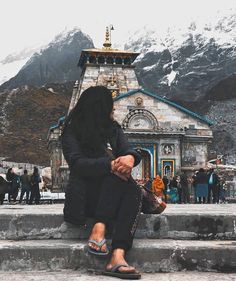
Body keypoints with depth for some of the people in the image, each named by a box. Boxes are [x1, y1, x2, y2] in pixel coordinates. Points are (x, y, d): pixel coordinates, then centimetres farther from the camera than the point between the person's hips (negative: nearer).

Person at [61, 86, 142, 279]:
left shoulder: (113, 128, 15)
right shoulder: (73, 131, 0)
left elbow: (127, 150, 0)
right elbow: (77, 163, -16)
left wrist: (130, 157, -27)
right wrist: (110, 165, -32)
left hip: (113, 195, 4)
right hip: (86, 194, -4)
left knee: (134, 191, -29)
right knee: (116, 174, -30)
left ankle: (118, 257, -46)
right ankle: (99, 229, -42)